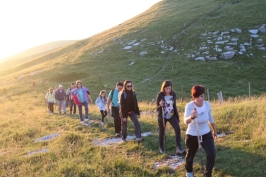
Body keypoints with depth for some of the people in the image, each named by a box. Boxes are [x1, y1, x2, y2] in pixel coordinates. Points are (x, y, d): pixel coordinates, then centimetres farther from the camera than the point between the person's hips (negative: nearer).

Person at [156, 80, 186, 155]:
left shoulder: (173, 95, -3)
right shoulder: (160, 95, -15)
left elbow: (174, 106, 8)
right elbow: (157, 109, -13)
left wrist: (177, 116, 10)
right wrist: (160, 105, -36)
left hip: (172, 115, 3)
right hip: (162, 116, -3)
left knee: (177, 129, -15)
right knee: (162, 132, 10)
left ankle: (178, 148, -13)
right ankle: (161, 147, 33)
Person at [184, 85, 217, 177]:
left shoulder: (207, 104, -14)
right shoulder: (189, 106, -26)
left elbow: (211, 119, 4)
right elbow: (186, 121, -42)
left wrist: (214, 131, 16)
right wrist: (192, 116, -64)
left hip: (206, 134, 2)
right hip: (192, 135, -2)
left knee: (212, 154, -14)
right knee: (190, 156, 17)